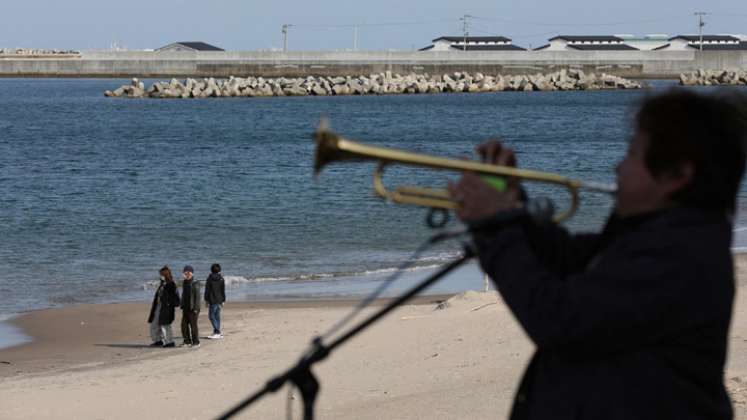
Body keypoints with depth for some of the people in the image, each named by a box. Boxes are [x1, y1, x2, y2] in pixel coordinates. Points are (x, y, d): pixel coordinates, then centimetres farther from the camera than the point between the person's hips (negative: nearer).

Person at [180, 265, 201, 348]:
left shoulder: (195, 283, -11)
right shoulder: (184, 283, 12)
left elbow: (198, 296, -12)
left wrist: (196, 308, -16)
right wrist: (182, 306, 16)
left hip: (193, 308, -7)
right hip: (186, 307, 7)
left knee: (193, 325, -4)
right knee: (184, 324, 6)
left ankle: (196, 342, 4)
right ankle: (187, 341, 16)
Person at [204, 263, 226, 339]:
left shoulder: (209, 279, -8)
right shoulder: (221, 279, 3)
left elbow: (207, 290, -7)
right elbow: (223, 291, 7)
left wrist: (206, 300, -1)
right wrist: (223, 300, 14)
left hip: (212, 300, -5)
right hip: (219, 300, 5)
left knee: (211, 316, -3)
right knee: (217, 316, 12)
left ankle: (217, 332, -13)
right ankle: (217, 332, 13)